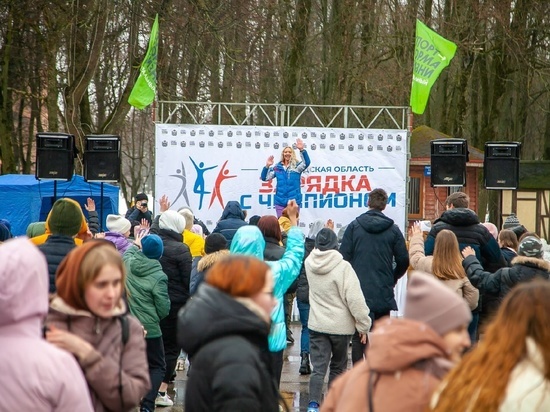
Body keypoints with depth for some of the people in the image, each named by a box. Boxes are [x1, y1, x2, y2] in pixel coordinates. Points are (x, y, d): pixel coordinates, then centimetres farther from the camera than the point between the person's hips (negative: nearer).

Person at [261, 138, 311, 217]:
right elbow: (264, 178, 7)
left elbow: (307, 162, -19)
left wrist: (302, 150, -35)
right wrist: (267, 166, -10)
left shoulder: (297, 166, 1)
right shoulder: (277, 167, 8)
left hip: (294, 201, -2)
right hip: (280, 201, 2)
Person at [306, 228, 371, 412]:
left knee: (318, 368, 1)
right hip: (341, 326, -3)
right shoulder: (342, 267, -18)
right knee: (338, 367, 16)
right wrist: (363, 325, -11)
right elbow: (355, 299, -19)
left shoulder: (310, 264, -3)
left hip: (317, 324, 3)